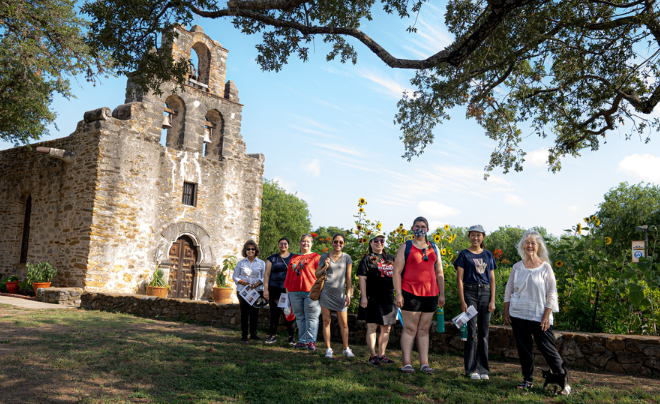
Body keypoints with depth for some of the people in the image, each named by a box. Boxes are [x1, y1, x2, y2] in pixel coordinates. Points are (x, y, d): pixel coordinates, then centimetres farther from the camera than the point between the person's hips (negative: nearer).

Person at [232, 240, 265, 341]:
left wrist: (257, 284, -13)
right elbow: (235, 276, 10)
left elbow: (264, 277, 4)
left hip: (256, 291, 0)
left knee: (255, 312, -1)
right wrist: (242, 282, -9)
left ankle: (253, 333, 12)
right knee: (244, 312, -2)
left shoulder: (261, 263, 7)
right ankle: (244, 335, 7)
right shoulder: (241, 263, 9)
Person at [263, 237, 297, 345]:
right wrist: (265, 289, -1)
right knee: (275, 312, 3)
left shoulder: (294, 257, 11)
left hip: (289, 289, -1)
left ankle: (291, 336, 5)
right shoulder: (272, 258, 11)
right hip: (274, 289, 1)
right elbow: (267, 274, 8)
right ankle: (273, 336, 13)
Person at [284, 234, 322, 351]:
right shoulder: (294, 259, 19)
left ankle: (311, 341, -3)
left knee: (311, 317, -5)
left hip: (310, 292, -5)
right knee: (300, 317, 8)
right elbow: (289, 275, 23)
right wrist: (287, 289, 19)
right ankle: (302, 341, 15)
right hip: (295, 292, 5)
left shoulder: (316, 257, 5)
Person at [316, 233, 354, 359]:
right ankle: (328, 349, 8)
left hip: (340, 293, 0)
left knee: (344, 323, 1)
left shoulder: (347, 258, 8)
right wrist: (325, 267, -6)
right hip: (326, 292, 0)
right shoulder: (325, 257, 7)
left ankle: (346, 349, 11)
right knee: (326, 321, 1)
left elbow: (348, 278, 8)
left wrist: (348, 294, 2)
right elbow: (317, 274, 13)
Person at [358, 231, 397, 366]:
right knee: (372, 327, -3)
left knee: (386, 328, 9)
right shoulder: (367, 259, 0)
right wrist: (363, 297, -13)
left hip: (389, 298, 6)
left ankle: (382, 355, 20)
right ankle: (372, 356, 4)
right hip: (373, 298, -5)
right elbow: (362, 278, -6)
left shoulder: (390, 258, 14)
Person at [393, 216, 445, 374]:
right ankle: (407, 364, 2)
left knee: (424, 329, 8)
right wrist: (398, 293, -9)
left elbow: (439, 272, 18)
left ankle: (424, 364, 11)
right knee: (410, 328, -2)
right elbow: (397, 271, -1)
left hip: (430, 294, 4)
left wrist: (441, 294, 11)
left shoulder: (433, 248, 16)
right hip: (410, 293, -4)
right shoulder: (405, 247, 5)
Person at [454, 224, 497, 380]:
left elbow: (492, 279, 11)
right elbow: (459, 279, -3)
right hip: (469, 292, -3)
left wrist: (492, 300, 2)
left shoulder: (488, 255, 11)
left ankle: (483, 369, 13)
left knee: (484, 332, 5)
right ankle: (471, 369, 6)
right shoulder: (464, 254, 1)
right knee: (471, 331, -3)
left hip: (485, 293, 3)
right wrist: (462, 301, -10)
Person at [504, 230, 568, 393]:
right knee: (524, 349, 9)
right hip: (518, 314, 3)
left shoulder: (545, 267, -2)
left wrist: (546, 315, -8)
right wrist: (506, 311, 7)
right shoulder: (517, 267, 7)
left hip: (539, 316, -3)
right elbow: (509, 290, 13)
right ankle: (527, 379, 21)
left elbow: (551, 293, -2)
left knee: (548, 349, -3)